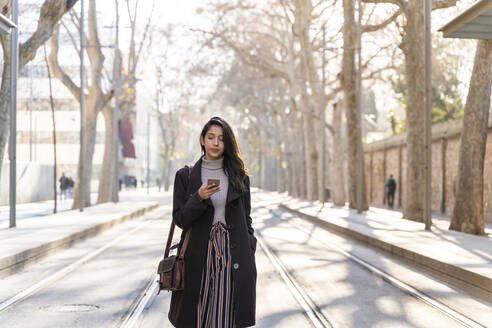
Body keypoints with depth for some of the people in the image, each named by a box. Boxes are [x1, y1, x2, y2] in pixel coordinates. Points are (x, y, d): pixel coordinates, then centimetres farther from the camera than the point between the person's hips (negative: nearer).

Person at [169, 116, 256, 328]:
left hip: (232, 255, 1)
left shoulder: (239, 176, 8)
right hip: (199, 256, 0)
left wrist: (249, 251, 3)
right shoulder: (186, 176, 4)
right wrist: (199, 198, -16)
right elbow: (180, 219, 0)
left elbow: (246, 218, 12)